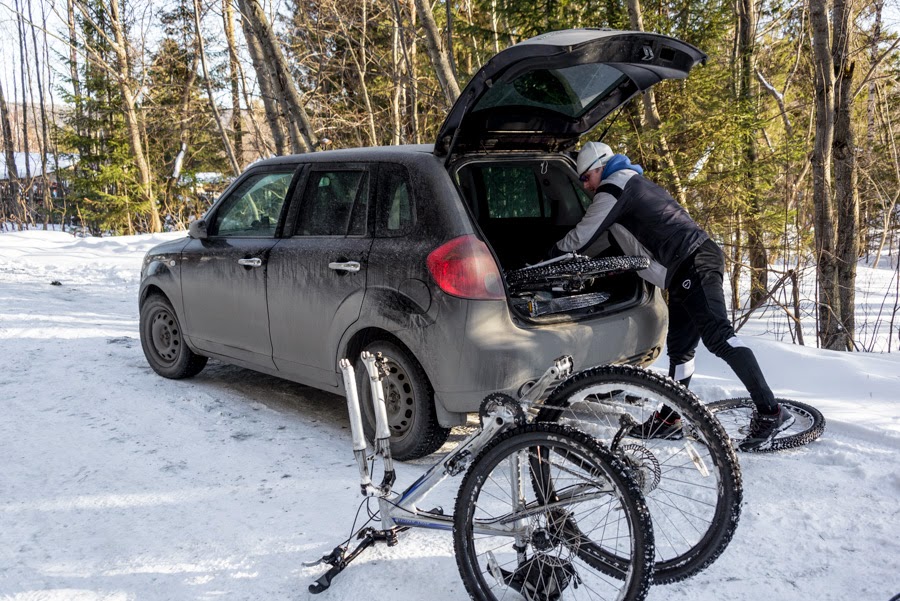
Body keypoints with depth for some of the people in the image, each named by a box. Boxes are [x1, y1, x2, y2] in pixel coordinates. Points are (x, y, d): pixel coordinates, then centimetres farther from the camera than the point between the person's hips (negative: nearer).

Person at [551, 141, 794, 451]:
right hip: (688, 269, 10)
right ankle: (669, 419, 19)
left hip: (694, 263, -10)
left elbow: (581, 238, -4)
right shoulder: (633, 183, 28)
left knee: (717, 335, -18)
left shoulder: (613, 188, -3)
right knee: (679, 346, 12)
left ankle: (770, 411, -21)